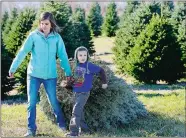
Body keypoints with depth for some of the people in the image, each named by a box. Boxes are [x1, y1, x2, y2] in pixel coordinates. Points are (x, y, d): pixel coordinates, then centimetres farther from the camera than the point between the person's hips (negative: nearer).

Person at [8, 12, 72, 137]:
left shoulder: (57, 38, -2)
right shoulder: (34, 35, -5)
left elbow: (63, 56, 1)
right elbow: (22, 52, -5)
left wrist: (68, 73, 0)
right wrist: (13, 68, -7)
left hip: (50, 75, 0)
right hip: (33, 74, 0)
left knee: (54, 101, 8)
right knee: (31, 102, 3)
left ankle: (62, 124, 27)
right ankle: (31, 129, 14)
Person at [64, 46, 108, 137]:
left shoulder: (90, 66, -13)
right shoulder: (77, 66, 4)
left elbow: (101, 71, -1)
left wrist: (104, 82, 7)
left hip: (84, 92, -7)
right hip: (76, 92, 7)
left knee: (76, 111, -17)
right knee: (79, 111, 15)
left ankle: (74, 131, -19)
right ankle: (84, 128, 29)